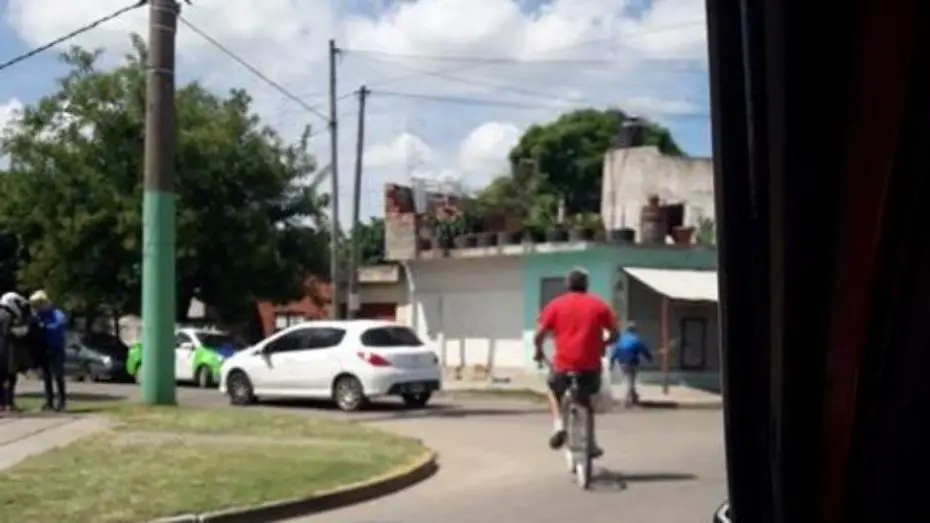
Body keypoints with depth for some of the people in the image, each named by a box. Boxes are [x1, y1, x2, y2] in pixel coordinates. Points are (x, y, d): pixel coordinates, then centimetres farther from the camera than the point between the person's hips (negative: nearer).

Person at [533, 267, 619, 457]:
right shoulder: (598, 305, 8)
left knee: (554, 390, 30)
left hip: (563, 365, -1)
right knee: (588, 398, 30)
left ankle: (558, 425, 6)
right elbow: (614, 334, 7)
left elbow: (539, 335, -1)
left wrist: (539, 352, 19)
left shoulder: (555, 305, 4)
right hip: (591, 366, 1)